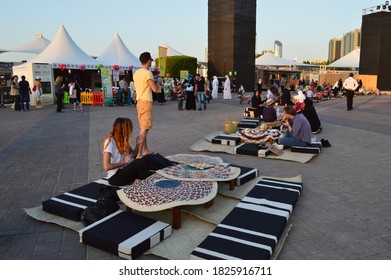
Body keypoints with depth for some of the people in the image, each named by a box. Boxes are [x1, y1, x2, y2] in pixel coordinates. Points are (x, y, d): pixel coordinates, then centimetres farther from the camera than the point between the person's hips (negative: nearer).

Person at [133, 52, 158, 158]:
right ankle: (139, 154, -9)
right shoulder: (148, 73, -13)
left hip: (139, 101, 9)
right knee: (144, 129, -8)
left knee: (143, 127, 15)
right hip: (146, 101, -9)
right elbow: (155, 89, -14)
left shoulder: (136, 73, 12)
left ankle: (145, 150, 24)